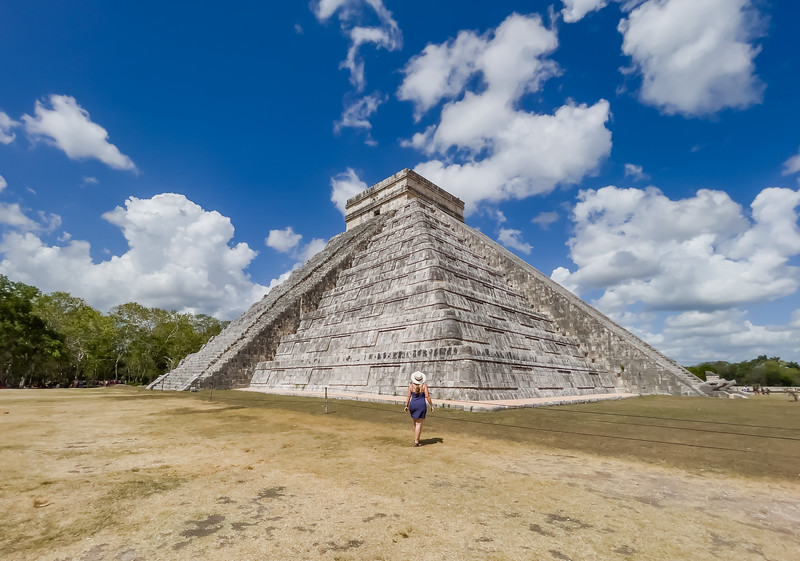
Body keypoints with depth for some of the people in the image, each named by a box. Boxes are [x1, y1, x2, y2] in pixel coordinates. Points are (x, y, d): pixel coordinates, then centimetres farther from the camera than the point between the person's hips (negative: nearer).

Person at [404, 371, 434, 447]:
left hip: (413, 405, 3)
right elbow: (427, 397, -11)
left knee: (415, 422, 21)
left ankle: (416, 438, 29)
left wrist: (406, 406, 9)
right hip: (421, 405, -3)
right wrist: (431, 405, -1)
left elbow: (408, 396, -3)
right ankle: (416, 442, 3)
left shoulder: (411, 385, -5)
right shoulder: (424, 385, -9)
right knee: (419, 424, 2)